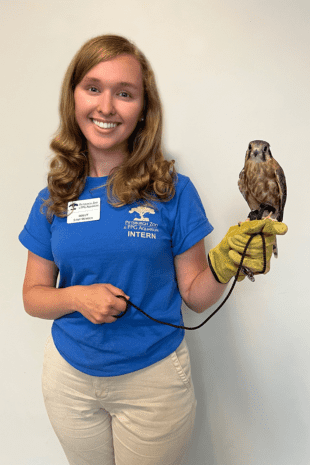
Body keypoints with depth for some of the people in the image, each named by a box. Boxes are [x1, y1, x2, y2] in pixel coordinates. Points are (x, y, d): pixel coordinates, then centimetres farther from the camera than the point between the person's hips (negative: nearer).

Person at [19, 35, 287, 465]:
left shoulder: (172, 191, -10)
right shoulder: (53, 199, -3)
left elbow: (195, 296, -6)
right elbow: (33, 296, 2)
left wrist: (223, 266, -26)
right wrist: (78, 297, -17)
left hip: (153, 379, -2)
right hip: (70, 379, 3)